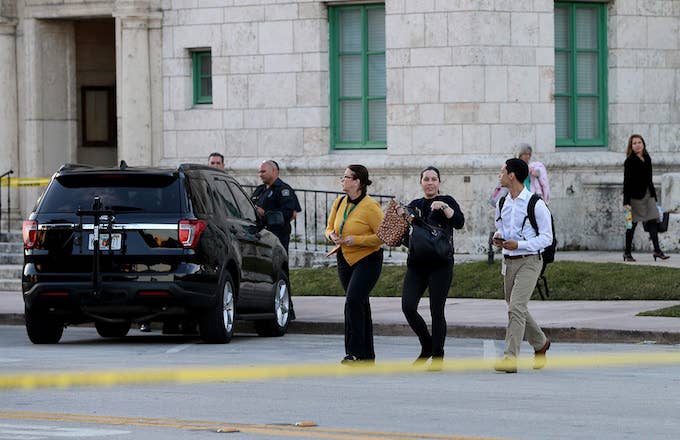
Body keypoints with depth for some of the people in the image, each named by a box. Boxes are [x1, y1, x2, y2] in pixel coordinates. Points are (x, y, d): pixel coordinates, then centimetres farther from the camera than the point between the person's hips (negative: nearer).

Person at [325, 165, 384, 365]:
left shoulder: (370, 206, -16)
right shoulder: (339, 203, 5)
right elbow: (329, 227, 17)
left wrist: (356, 240, -23)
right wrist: (332, 235, -6)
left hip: (367, 260, -8)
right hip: (345, 260, 8)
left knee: (353, 300, -20)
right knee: (360, 305, 13)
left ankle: (355, 352, -17)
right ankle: (367, 355, 19)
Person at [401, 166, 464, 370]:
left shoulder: (447, 201, 3)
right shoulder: (414, 205, 16)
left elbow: (459, 223, -12)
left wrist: (444, 207, -24)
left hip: (440, 264, -4)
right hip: (417, 263, 4)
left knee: (436, 311, -5)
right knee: (408, 307, -7)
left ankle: (437, 356, 6)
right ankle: (427, 346, 15)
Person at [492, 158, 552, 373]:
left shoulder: (535, 204, -11)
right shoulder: (502, 204, 10)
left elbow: (546, 238, -9)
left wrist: (518, 244, -21)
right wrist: (497, 237, 1)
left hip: (529, 261, -8)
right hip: (508, 261, 8)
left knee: (516, 307, -17)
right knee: (516, 309, 16)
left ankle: (510, 357, -19)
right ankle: (540, 343, 38)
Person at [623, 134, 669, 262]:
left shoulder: (647, 159, 11)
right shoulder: (630, 161, -9)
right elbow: (627, 182, -12)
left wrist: (653, 195, 17)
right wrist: (626, 202, -17)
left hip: (648, 194, 6)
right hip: (635, 196, -6)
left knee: (653, 221, -3)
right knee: (633, 223, 0)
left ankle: (657, 250, -7)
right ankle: (627, 253, 8)